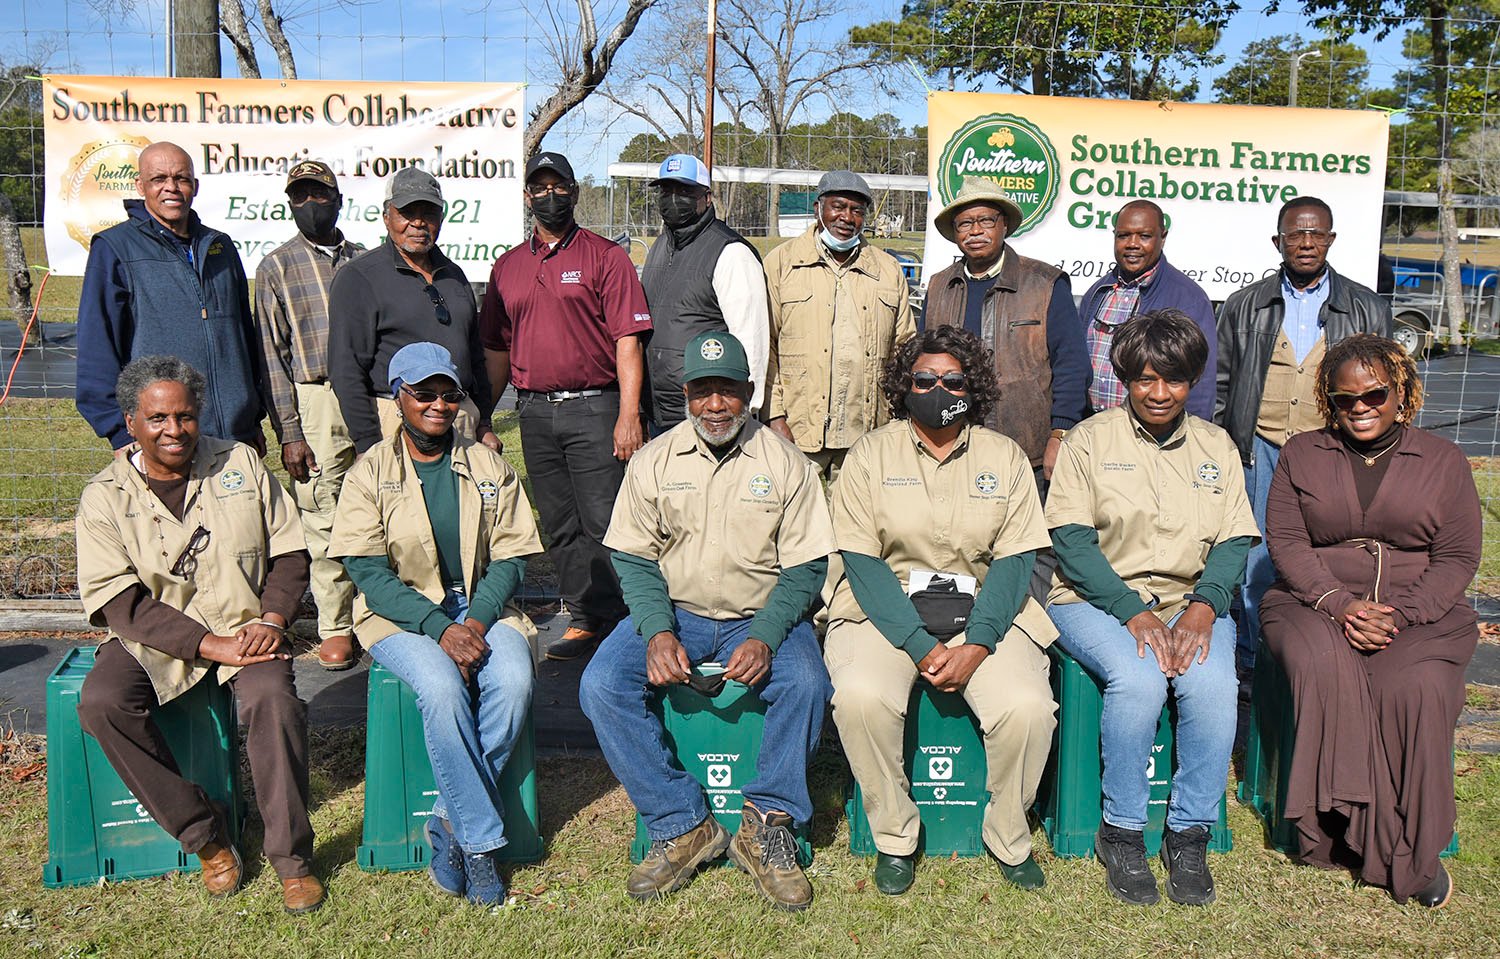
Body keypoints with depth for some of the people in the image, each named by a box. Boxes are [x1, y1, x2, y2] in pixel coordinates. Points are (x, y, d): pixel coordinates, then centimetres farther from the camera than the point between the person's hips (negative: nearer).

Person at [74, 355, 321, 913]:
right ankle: (205, 838, -13)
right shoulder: (105, 497, 0)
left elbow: (289, 552, 7)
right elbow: (121, 603, -10)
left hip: (244, 628, -1)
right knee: (100, 704, -27)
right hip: (153, 639, 1)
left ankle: (291, 856, -16)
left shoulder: (240, 463, 5)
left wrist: (271, 620, -11)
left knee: (273, 697, -30)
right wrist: (212, 645, -20)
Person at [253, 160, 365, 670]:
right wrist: (289, 432, -7)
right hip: (315, 401, -2)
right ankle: (335, 627, 10)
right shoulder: (277, 267, 5)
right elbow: (272, 353, 0)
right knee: (323, 519, -1)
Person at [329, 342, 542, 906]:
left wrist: (476, 621, -15)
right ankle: (482, 840, -18)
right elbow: (368, 573, -7)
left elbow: (511, 559, 4)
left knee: (514, 680, -29)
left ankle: (450, 824, -12)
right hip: (400, 616, -2)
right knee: (443, 687, -32)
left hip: (480, 607, 2)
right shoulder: (370, 473, 1)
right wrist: (440, 627, -20)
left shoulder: (489, 468, 8)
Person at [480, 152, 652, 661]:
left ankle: (617, 617, 4)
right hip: (534, 412, 5)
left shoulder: (605, 256, 1)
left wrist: (628, 415, -15)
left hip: (593, 408, -5)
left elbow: (627, 340, -7)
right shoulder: (508, 266, 16)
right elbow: (496, 349, 21)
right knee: (560, 526, 9)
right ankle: (583, 619, 19)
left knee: (603, 523, -6)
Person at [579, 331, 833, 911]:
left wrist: (764, 637, -19)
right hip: (673, 613, 2)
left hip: (760, 617, -1)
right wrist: (658, 632, -15)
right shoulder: (654, 461, 3)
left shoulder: (784, 462, -1)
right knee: (601, 686, -23)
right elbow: (633, 558, 3)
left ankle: (767, 827, -13)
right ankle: (682, 827, -12)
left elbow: (805, 566, -3)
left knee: (806, 683, -32)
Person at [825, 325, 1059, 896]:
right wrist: (920, 646, -17)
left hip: (985, 610, 1)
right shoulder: (871, 455, 3)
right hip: (886, 609, -1)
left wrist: (976, 645, -16)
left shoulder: (1005, 458, 8)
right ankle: (894, 839, -6)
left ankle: (1009, 839, 3)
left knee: (1028, 707, -25)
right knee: (860, 695, -30)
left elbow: (1014, 561, 0)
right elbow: (862, 561, -5)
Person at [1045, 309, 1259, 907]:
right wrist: (1134, 612, -18)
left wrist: (1203, 606, -14)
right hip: (1096, 600, -2)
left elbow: (1234, 541, 6)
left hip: (1190, 603, 3)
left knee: (1213, 683, -28)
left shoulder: (1216, 447, 13)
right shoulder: (1090, 440, 2)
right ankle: (1121, 831, -11)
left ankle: (1189, 835, -9)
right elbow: (1070, 539, -7)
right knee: (1138, 679, -32)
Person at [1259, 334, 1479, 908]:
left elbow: (1458, 558, 3)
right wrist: (1338, 605, -14)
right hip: (1314, 605, 0)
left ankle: (1413, 852, -15)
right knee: (1326, 668, -33)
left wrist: (1398, 614, -14)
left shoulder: (1442, 461, 10)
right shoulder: (1301, 455, 12)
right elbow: (1285, 541, 2)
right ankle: (1339, 827, -24)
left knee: (1419, 688, -30)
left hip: (1418, 612, 0)